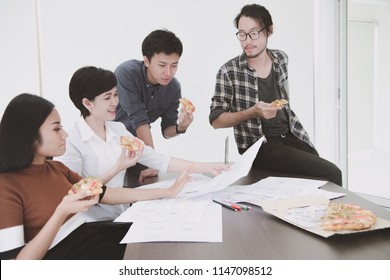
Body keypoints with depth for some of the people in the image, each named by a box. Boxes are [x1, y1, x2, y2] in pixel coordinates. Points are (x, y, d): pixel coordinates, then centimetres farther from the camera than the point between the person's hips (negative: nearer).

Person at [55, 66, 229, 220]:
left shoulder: (118, 130, 5)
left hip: (121, 216, 6)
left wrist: (207, 167, -6)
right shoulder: (71, 142, -14)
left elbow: (158, 160, 0)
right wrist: (117, 169, -19)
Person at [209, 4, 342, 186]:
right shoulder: (229, 72, -11)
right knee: (330, 173, -18)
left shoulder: (281, 59, 5)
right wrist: (253, 112, -23)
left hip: (291, 135, 6)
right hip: (259, 145, -5)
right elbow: (216, 120, -10)